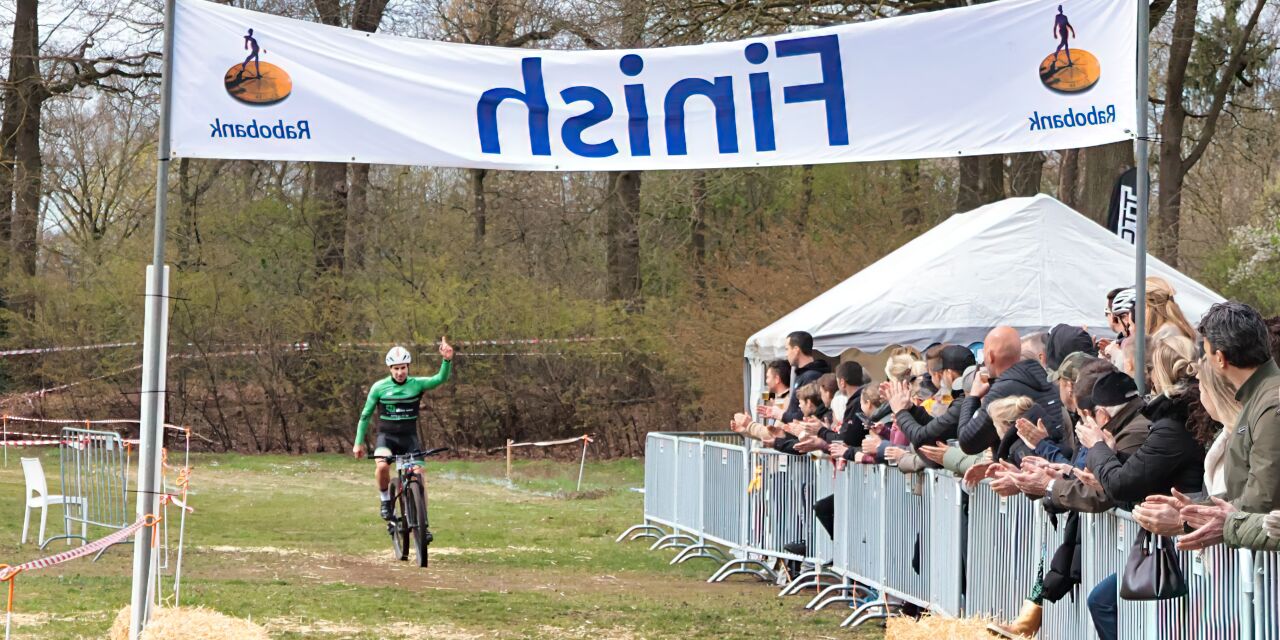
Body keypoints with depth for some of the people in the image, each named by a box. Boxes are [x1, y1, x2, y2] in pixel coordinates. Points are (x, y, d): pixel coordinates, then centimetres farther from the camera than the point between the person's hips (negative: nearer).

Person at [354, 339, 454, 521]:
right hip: (386, 436, -1)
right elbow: (365, 415, 5)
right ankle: (385, 499, -4)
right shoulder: (379, 387, -5)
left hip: (409, 438, 1)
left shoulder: (417, 384, -5)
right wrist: (358, 443, 6)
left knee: (419, 477, -10)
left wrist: (447, 360, -41)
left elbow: (441, 378, -21)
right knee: (382, 466, -30)